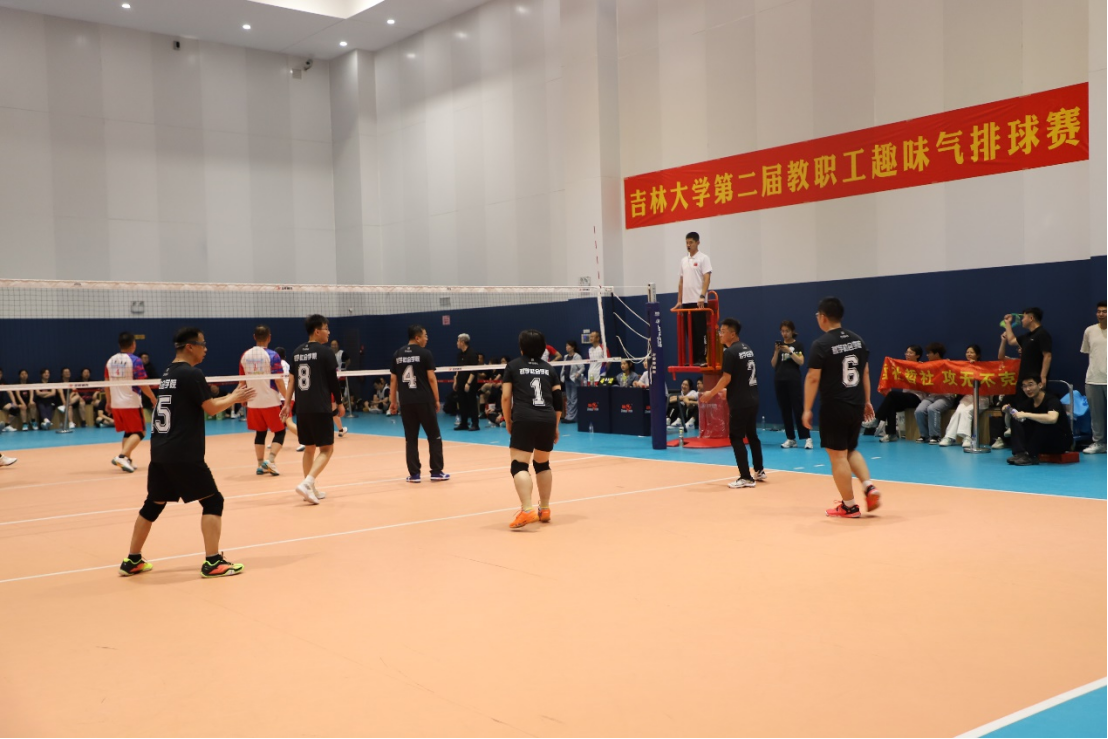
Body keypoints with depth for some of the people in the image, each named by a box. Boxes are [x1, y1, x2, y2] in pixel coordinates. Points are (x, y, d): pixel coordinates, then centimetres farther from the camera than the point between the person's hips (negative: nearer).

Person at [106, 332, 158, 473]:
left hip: (116, 403, 6)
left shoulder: (110, 361, 6)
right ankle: (122, 456, -17)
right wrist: (153, 398, -1)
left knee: (128, 432, 18)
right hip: (131, 403, -6)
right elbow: (142, 384, -12)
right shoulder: (135, 361, -12)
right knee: (139, 432, 1)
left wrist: (108, 402, 20)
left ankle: (127, 460, 15)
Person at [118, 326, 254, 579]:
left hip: (160, 452, 9)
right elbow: (211, 409, -8)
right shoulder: (192, 374, -12)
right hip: (184, 454, -9)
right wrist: (234, 398, 9)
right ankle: (212, 562, -5)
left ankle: (132, 561, 24)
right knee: (212, 500, -2)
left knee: (153, 504, 18)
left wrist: (232, 397, 21)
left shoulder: (168, 373, 15)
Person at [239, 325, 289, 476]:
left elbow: (242, 381, 11)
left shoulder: (245, 355, 4)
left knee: (260, 433, 15)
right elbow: (278, 381, -14)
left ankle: (260, 464, 14)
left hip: (253, 402, 5)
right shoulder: (272, 355, -11)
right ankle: (270, 461, -11)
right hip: (271, 401, -5)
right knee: (280, 432, 5)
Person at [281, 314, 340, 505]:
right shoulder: (325, 352, -7)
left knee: (309, 448, 16)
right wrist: (338, 402, 9)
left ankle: (311, 489, 20)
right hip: (320, 408, -7)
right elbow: (333, 381, -4)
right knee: (326, 449, -1)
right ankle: (307, 483, -18)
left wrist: (287, 403, 15)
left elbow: (292, 380, 11)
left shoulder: (297, 352, 11)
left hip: (301, 408, 7)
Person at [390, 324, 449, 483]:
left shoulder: (397, 354, 8)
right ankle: (436, 472, 6)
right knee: (434, 436, 7)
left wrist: (394, 402, 16)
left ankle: (414, 474, 7)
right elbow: (431, 378, -7)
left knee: (411, 438, 8)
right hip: (424, 401, -4)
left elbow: (393, 380, 10)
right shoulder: (425, 354, -5)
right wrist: (437, 400, 1)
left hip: (406, 402, 4)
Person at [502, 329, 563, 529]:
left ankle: (527, 510, -23)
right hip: (548, 420, 4)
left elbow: (506, 396, 5)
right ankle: (544, 509, 26)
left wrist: (508, 421, 15)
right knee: (542, 464, 20)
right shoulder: (549, 368, 18)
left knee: (519, 465, -7)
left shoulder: (513, 365, 11)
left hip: (524, 420, -4)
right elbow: (558, 400, 13)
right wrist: (555, 426, 21)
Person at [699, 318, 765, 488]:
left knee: (736, 438, -3)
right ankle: (759, 471, 27)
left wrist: (710, 394, -6)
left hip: (740, 402, -9)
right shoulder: (747, 349, 12)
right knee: (752, 435, 18)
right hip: (752, 399, 9)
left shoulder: (730, 352, -14)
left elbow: (726, 378, -17)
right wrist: (726, 391, 26)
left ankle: (746, 477, -4)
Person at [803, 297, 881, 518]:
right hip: (856, 406, 7)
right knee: (851, 450, 23)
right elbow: (866, 372, 13)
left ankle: (849, 506, 7)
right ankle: (869, 487, 4)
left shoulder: (821, 344, -12)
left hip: (834, 407, -7)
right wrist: (866, 401, 22)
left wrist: (807, 409, -7)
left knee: (838, 455, 2)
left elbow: (813, 378, -13)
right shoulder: (857, 340, 7)